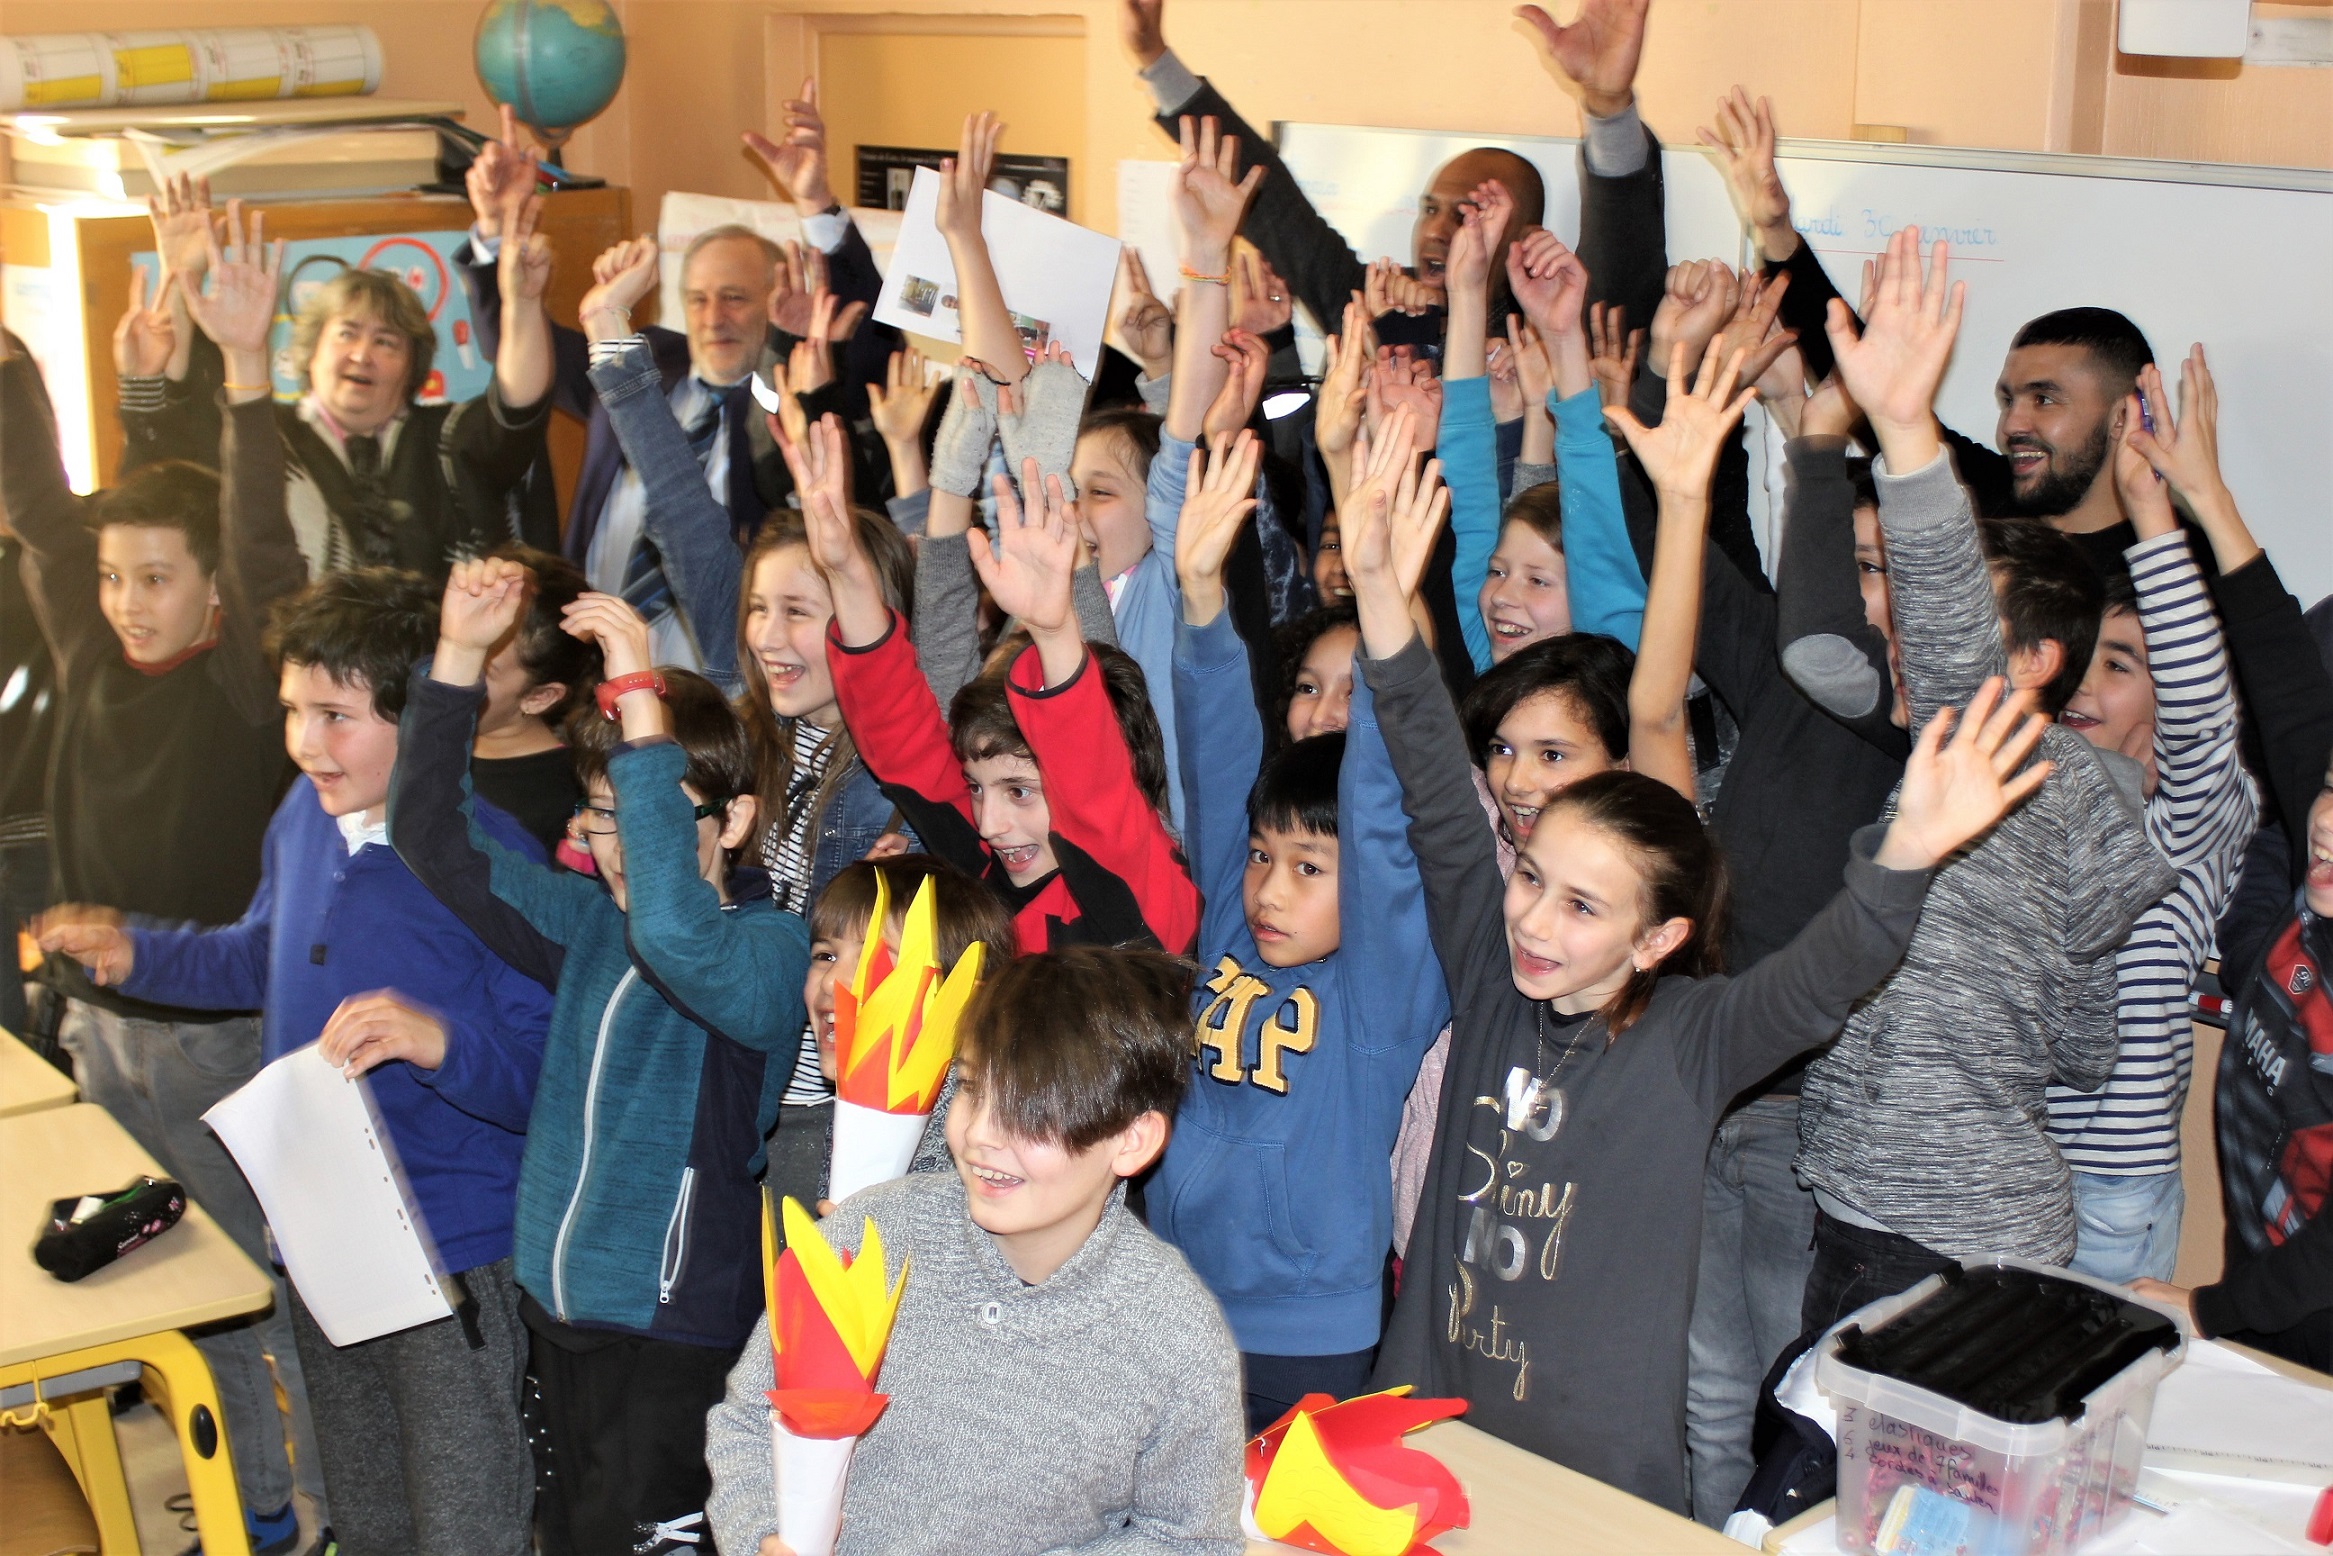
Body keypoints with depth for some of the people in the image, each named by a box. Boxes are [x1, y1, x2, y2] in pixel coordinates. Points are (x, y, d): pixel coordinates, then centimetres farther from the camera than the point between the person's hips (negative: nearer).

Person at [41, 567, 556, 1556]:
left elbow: (548, 1076, -23)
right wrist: (138, 956, 13)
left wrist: (442, 1042, -40)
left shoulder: (489, 856, -22)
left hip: (452, 1254, -7)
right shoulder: (304, 817, 1)